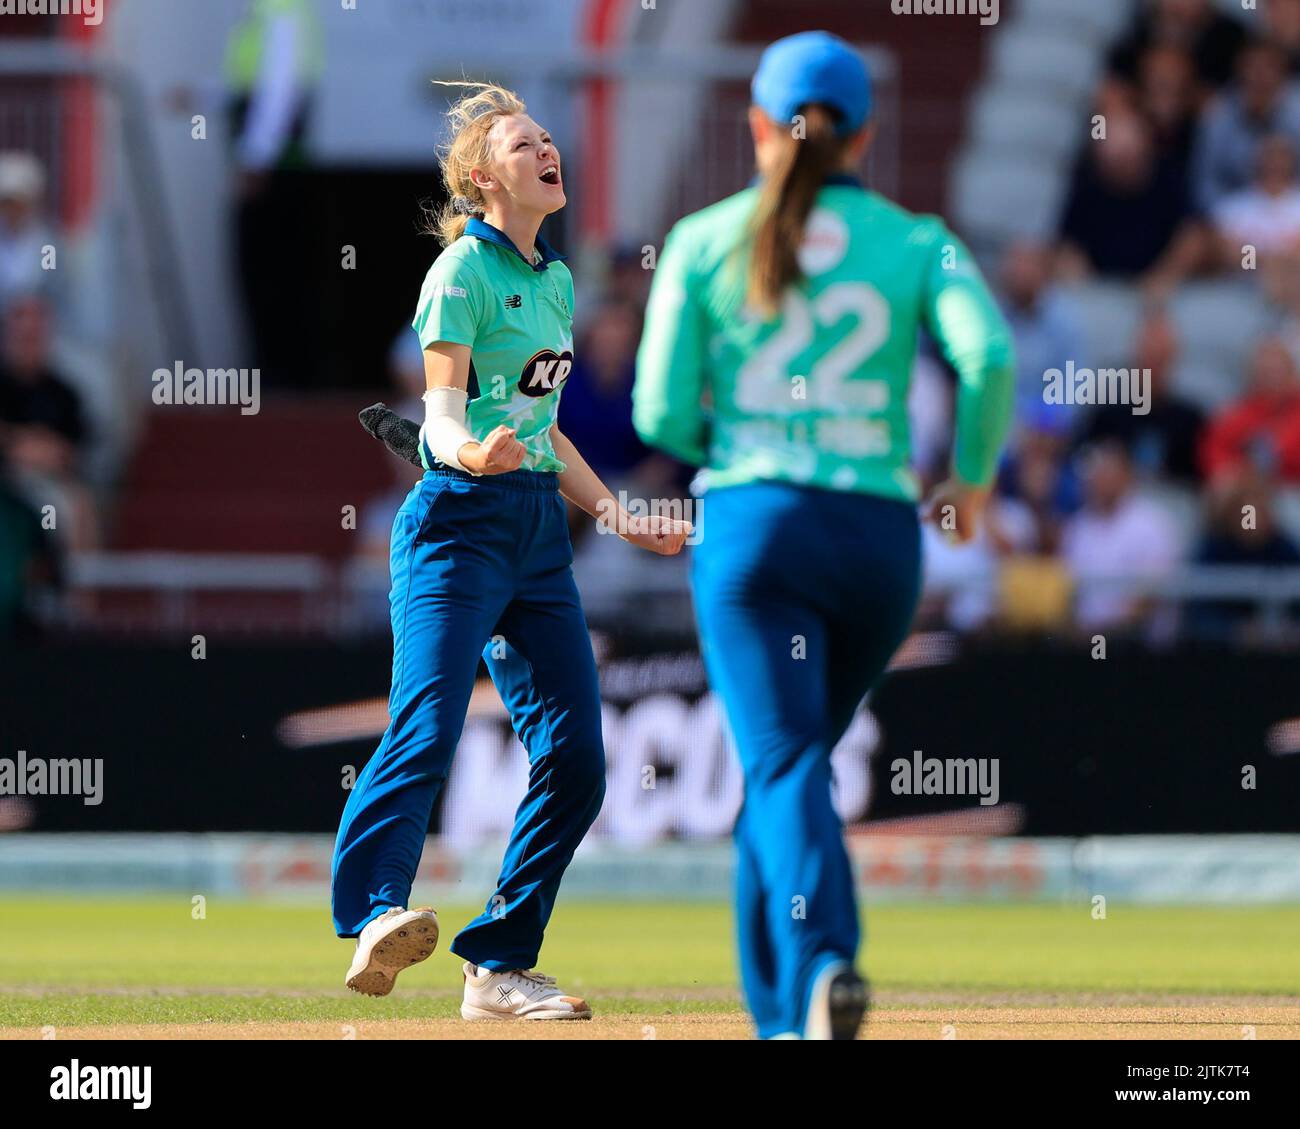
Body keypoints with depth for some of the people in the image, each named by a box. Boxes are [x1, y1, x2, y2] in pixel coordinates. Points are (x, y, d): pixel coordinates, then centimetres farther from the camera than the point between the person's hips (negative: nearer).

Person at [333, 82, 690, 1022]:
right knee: (428, 725, -25)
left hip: (541, 530, 8)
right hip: (461, 522, -8)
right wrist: (466, 452, -38)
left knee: (576, 757, 2)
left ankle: (501, 966, 8)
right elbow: (444, 402, -17)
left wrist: (618, 515, 28)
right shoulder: (464, 269, -5)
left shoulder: (556, 280, 19)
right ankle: (375, 921, -38)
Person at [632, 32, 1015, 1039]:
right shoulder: (916, 242, 6)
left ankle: (820, 968, -36)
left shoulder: (704, 241, 5)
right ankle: (780, 1010, 24)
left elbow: (661, 412, 0)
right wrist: (972, 478, 5)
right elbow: (989, 355, -11)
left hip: (751, 528, -2)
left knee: (783, 766, -10)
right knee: (792, 758, 20)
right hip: (879, 535, 2)